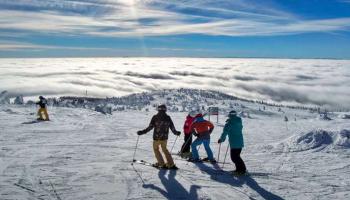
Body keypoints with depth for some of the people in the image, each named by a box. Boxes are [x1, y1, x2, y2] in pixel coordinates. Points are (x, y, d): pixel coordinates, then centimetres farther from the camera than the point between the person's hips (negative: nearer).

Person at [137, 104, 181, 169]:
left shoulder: (155, 117, -9)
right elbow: (172, 127, 3)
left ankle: (161, 163, 15)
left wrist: (142, 132, -8)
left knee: (156, 149, 19)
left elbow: (150, 127, -14)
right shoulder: (168, 118, -1)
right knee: (165, 149, 21)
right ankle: (171, 164, 16)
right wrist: (176, 132, 22)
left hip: (156, 137, -3)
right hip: (164, 137, 3)